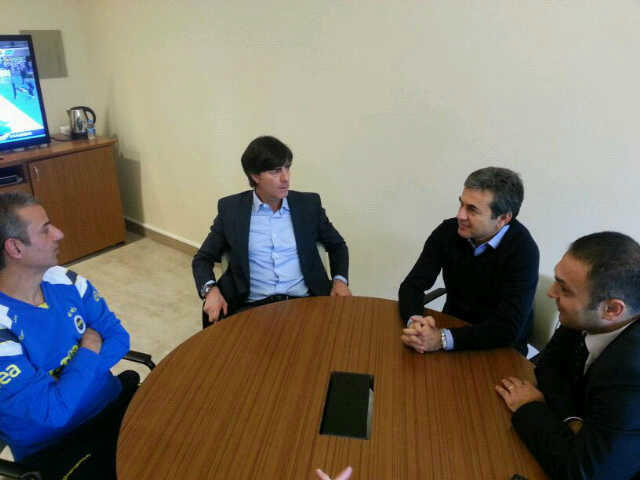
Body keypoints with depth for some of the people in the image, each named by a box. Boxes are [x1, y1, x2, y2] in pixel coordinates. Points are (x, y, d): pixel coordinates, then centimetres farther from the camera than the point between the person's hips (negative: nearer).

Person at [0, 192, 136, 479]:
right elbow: (54, 412, -24)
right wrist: (89, 352, -12)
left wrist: (74, 374, -17)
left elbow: (119, 337, -2)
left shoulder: (66, 282, -6)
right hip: (53, 447, -5)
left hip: (113, 400, 6)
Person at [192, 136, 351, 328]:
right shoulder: (231, 208, 4)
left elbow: (337, 245, 20)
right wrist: (210, 290, -11)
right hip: (253, 306, 0)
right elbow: (202, 258, 10)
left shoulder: (309, 204, 7)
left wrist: (340, 280, 0)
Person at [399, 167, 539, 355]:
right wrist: (414, 320, -28)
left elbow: (508, 329, -26)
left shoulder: (522, 250, -21)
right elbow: (412, 285, -7)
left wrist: (442, 339, -34)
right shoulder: (449, 231, -9)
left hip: (500, 349, -3)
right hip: (452, 327, 3)